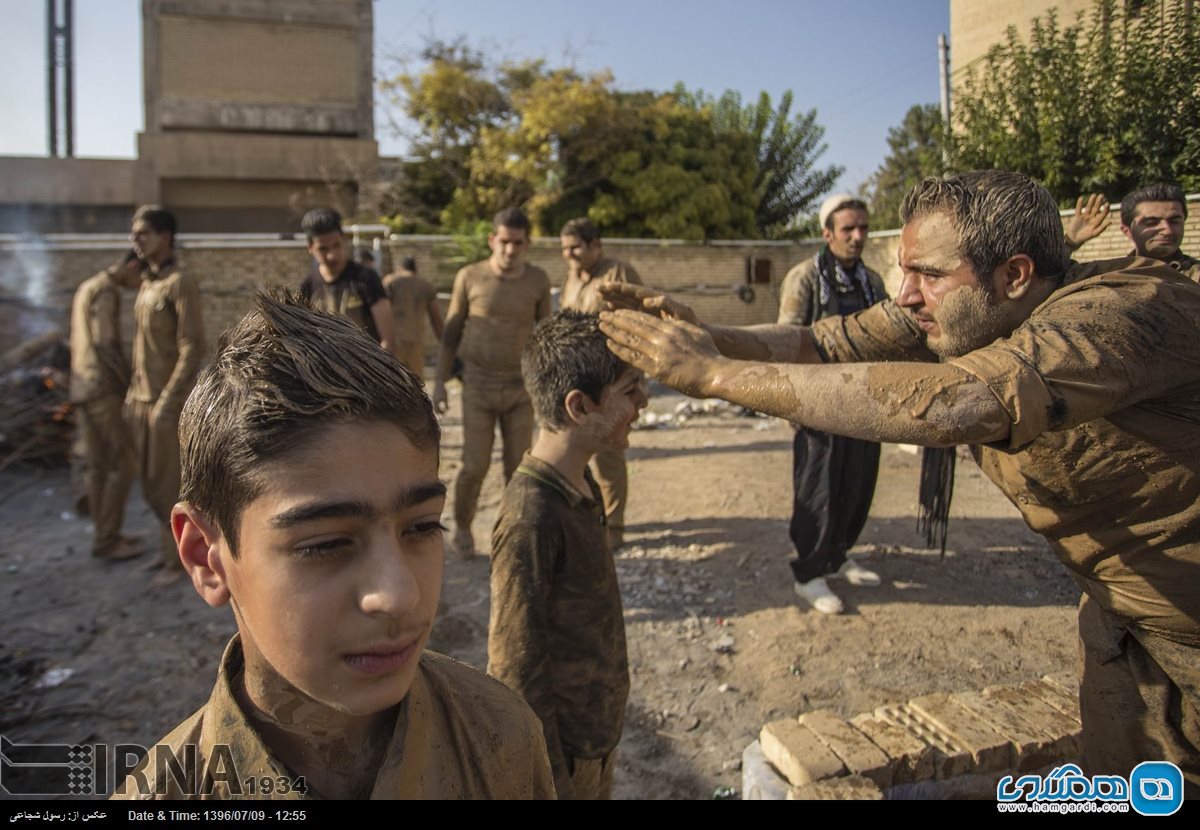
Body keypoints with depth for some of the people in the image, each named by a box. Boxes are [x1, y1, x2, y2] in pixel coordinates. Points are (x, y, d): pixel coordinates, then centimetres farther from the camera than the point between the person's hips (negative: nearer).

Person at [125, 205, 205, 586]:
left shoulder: (181, 284, -12)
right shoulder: (145, 284, 14)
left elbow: (192, 350, -18)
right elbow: (141, 347, 17)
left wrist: (167, 402, -20)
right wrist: (132, 394, 13)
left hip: (166, 401, -8)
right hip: (140, 400, 8)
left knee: (168, 483, 1)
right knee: (150, 482, 15)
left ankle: (177, 557, 14)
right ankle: (169, 546, 29)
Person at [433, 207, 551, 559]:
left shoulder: (538, 280, -4)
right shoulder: (469, 277, -7)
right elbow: (451, 332, 1)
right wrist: (439, 382, -1)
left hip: (520, 388, 1)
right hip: (478, 387, -1)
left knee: (517, 466, 4)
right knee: (474, 467, -2)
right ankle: (462, 529, 25)